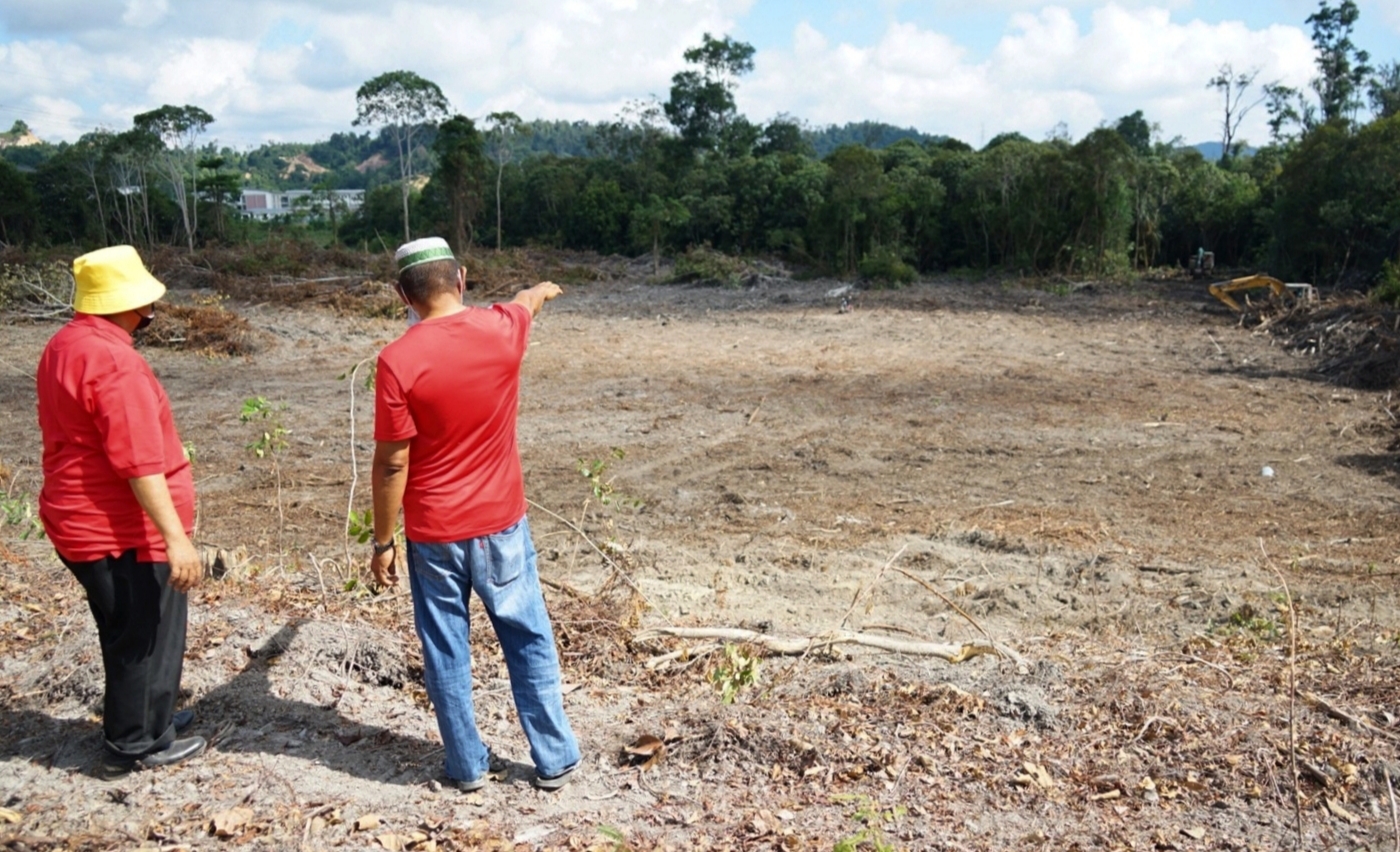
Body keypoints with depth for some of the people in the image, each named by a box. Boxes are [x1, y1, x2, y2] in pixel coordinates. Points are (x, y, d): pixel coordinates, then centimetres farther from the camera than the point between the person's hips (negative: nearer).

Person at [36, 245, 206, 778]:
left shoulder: (64, 346, 9)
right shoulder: (113, 360, -24)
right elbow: (140, 461, -28)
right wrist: (176, 536, -27)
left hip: (83, 519, 10)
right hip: (125, 530, -10)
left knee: (127, 633, 24)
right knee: (146, 637, 6)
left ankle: (142, 718, 39)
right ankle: (133, 745, 19)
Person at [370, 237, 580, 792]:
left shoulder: (397, 361, -16)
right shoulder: (502, 330, -8)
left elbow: (392, 464, -13)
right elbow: (526, 302, 19)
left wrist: (382, 542, -3)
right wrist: (543, 290, 43)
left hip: (433, 535, -2)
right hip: (500, 523, 2)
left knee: (446, 652, 13)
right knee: (530, 643, 15)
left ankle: (469, 766, 25)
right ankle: (555, 759, 23)